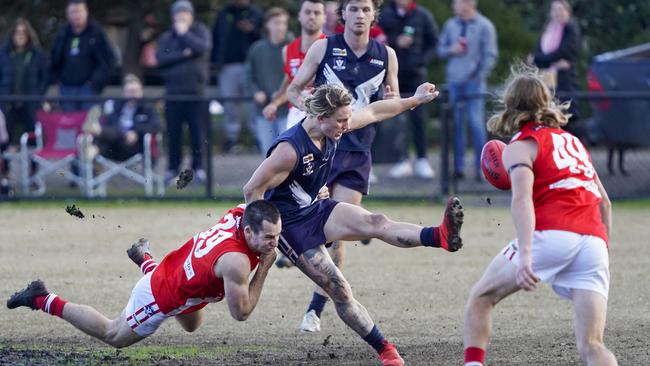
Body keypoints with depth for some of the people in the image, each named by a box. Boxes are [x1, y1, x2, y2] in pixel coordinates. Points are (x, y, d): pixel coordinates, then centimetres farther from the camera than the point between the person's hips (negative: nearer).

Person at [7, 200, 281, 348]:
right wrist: (264, 270, -30)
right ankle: (43, 301, 23)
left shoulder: (240, 213, -20)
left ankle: (144, 259, 50)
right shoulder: (235, 262, -42)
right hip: (161, 300, -8)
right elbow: (241, 312, -29)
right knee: (114, 336, 19)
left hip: (170, 270, 8)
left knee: (192, 325, 42)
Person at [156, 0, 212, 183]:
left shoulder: (200, 31, 9)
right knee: (173, 131, 1)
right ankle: (173, 167, 9)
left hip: (196, 88, -2)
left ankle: (199, 166, 4)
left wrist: (184, 33, -4)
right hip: (173, 90, 2)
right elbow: (161, 58, -3)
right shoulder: (166, 37, 14)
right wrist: (183, 54, -11)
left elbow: (202, 47, -12)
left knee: (198, 130, -3)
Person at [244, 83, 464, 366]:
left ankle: (442, 237, -47)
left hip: (317, 210, 6)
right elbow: (252, 190, -24)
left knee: (374, 223, -22)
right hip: (291, 225, -6)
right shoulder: (290, 149, -29)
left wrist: (415, 100, 22)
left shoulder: (333, 129, -5)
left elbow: (373, 112, 13)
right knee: (338, 290, -10)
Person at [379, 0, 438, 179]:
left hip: (415, 74, -1)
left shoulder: (423, 15, 4)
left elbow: (433, 42, 7)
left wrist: (422, 60, -7)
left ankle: (422, 160, 3)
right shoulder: (384, 15, 5)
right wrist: (396, 43, -13)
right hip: (392, 75, 1)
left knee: (418, 117, -3)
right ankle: (403, 160, 8)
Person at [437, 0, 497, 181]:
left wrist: (480, 76, -9)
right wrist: (451, 50, -6)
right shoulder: (450, 25, 12)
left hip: (473, 81, -4)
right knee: (456, 124, 3)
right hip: (454, 81, 4)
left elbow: (490, 55, -2)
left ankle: (481, 167, -6)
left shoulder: (484, 26, 0)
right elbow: (441, 49, 16)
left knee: (476, 122, -10)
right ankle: (458, 167, 7)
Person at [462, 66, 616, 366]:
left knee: (480, 297, 16)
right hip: (594, 241, 5)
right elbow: (604, 203, 28)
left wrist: (525, 254, -23)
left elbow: (522, 199, -10)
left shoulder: (521, 145, 8)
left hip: (551, 234, -5)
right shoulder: (573, 141, 28)